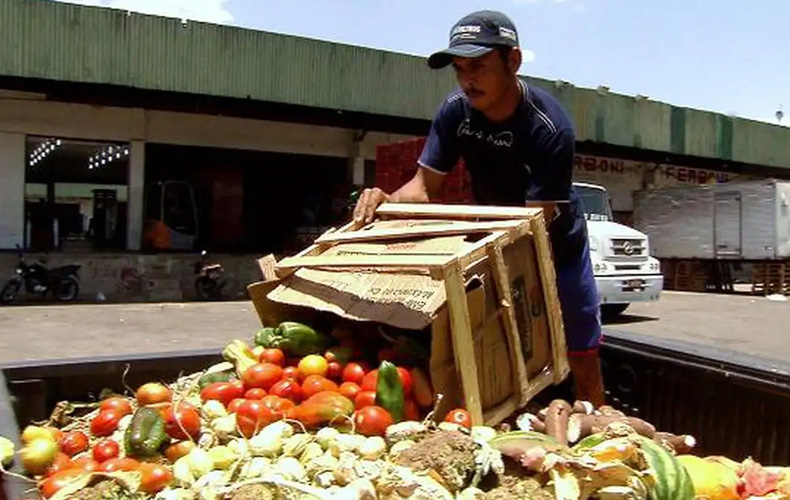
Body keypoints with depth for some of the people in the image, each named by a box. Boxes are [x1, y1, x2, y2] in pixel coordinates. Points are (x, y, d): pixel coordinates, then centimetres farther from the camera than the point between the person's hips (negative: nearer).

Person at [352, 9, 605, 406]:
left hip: (557, 245, -3)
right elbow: (424, 185, -16)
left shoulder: (549, 127, -30)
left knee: (583, 361, 6)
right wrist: (386, 201, -38)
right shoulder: (455, 112, -16)